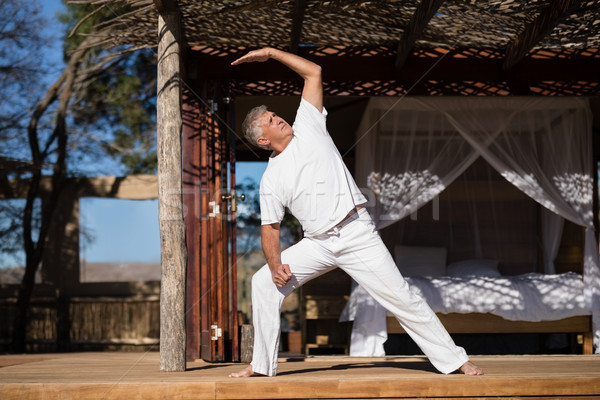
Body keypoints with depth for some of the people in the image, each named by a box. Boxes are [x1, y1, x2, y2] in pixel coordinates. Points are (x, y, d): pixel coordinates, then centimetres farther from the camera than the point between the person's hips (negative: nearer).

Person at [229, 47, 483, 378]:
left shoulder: (307, 127, 3)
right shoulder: (271, 178, 4)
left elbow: (313, 72, 4)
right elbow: (270, 226, 6)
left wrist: (270, 52, 1)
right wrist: (275, 264, -10)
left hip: (357, 235, -3)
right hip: (317, 244, 3)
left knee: (400, 297, -5)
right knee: (264, 282, -4)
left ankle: (455, 361, 1)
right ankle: (262, 364, 7)